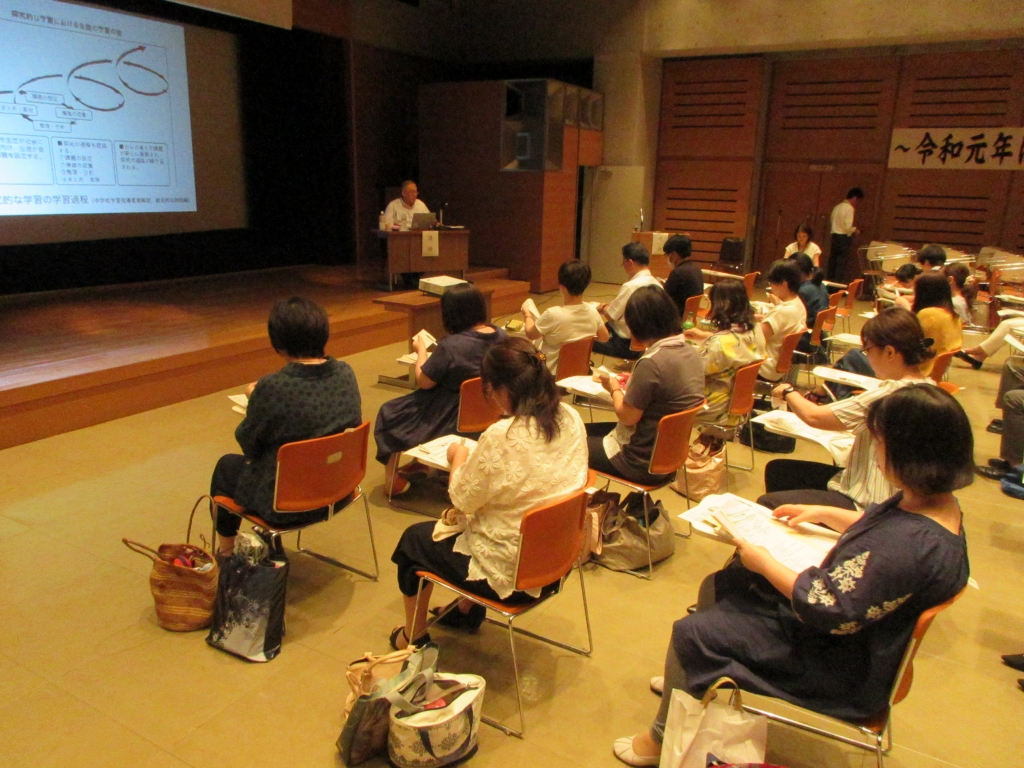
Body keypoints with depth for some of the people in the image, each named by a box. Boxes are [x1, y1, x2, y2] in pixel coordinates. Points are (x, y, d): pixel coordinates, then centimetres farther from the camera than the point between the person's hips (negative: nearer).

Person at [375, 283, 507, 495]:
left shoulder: (450, 346, -29)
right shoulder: (502, 337, -9)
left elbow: (423, 381, -17)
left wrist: (421, 351, 1)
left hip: (452, 419, -7)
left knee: (389, 414, 18)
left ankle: (392, 477, 26)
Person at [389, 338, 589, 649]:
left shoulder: (502, 437, -30)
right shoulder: (571, 418, -8)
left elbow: (462, 499, -16)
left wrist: (458, 457, 2)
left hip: (509, 572, -7)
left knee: (413, 538, 17)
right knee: (468, 520, 31)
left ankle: (414, 635, 34)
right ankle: (467, 611, 44)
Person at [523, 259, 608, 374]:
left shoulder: (552, 315, -28)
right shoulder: (592, 311, -13)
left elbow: (530, 334, -8)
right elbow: (604, 337, 6)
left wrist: (527, 315, 11)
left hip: (553, 373, -6)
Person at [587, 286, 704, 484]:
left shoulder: (651, 362, -27)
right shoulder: (690, 352, -2)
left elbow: (627, 417, -19)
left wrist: (614, 389, -2)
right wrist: (634, 382, 8)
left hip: (645, 462, -9)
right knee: (589, 430, 23)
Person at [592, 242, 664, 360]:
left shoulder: (631, 286, -22)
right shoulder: (657, 285, 3)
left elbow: (610, 315, -13)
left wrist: (603, 308, 9)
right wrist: (611, 306, 19)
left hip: (625, 344, -8)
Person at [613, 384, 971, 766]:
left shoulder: (908, 545, -37)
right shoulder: (937, 502, -6)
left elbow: (830, 610, -31)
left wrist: (763, 563, -20)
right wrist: (825, 513, 10)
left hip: (843, 669, -10)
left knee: (690, 633, -5)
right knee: (718, 586, 17)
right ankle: (688, 678, 40)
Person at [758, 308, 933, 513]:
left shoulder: (890, 394, -28)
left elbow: (813, 417, -20)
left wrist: (788, 392, -3)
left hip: (863, 506, -10)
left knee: (766, 505, -11)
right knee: (777, 469, 16)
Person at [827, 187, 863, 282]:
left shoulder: (837, 207, 12)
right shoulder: (849, 208, -12)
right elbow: (848, 227, -18)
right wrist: (855, 230, 1)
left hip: (834, 235, 8)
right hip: (844, 237, -8)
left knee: (833, 261, 10)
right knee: (842, 263, -4)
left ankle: (830, 281, 15)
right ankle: (839, 283, -3)